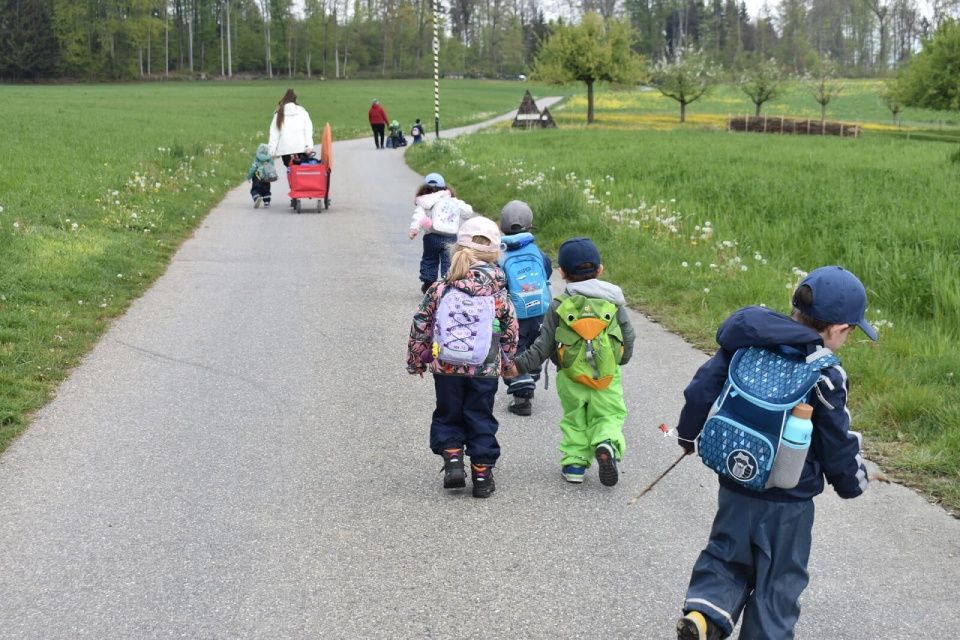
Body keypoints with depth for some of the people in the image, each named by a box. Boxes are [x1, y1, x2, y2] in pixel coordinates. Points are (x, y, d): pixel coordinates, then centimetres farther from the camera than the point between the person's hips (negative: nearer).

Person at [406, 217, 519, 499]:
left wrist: (415, 360, 14)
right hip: (485, 370, 0)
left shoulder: (439, 290, -5)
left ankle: (453, 461, 6)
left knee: (448, 417, 19)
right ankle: (481, 475, 14)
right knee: (481, 420, 12)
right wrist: (506, 362, 20)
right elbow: (510, 333, 3)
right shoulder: (499, 294, -5)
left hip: (446, 368, 0)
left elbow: (420, 328, 0)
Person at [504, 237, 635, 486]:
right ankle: (607, 445, -19)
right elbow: (628, 338, 4)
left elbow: (543, 345, -3)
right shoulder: (613, 302, 1)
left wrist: (520, 365, 4)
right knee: (608, 416, 9)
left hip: (570, 379, 1)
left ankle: (574, 463, 11)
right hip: (608, 374, 0)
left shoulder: (559, 306, -1)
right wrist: (621, 360, 23)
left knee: (574, 420, 17)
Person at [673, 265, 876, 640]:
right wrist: (853, 482, 9)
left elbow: (701, 389, -1)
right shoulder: (825, 376, -18)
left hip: (735, 485, 4)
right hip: (788, 500, -4)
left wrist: (688, 432, 16)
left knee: (728, 555, 19)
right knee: (779, 581, 12)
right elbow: (839, 442, -10)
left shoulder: (745, 344, -4)